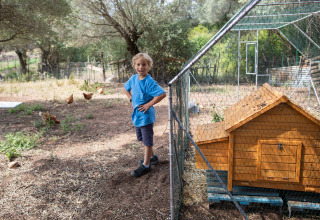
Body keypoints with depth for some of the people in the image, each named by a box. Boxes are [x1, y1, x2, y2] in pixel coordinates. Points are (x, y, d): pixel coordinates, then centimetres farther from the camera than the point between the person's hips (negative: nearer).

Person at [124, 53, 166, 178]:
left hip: (146, 116, -8)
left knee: (147, 141, 4)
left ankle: (146, 165, 16)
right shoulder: (133, 79, 2)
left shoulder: (149, 82, -20)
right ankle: (153, 157, 40)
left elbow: (162, 94, -28)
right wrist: (131, 100, 9)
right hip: (136, 115, 8)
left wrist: (149, 104, -23)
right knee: (143, 139, 21)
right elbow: (126, 88, 22)